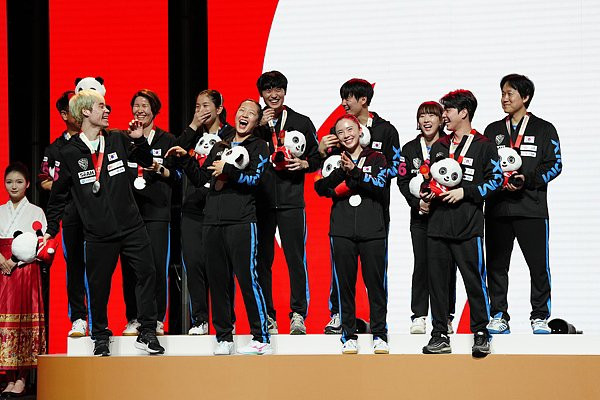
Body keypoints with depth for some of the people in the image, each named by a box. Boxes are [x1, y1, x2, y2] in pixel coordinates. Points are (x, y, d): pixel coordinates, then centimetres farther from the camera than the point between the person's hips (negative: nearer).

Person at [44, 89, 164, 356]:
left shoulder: (117, 140, 5)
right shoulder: (70, 153, -2)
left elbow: (146, 162, 19)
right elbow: (59, 195, 7)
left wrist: (139, 140, 0)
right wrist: (51, 229, 10)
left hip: (131, 226, 2)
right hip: (98, 233, -2)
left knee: (147, 273, -4)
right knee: (98, 285, 3)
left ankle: (147, 333, 5)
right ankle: (100, 335, 21)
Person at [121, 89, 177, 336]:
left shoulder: (166, 140, 9)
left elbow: (177, 175, 7)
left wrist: (159, 169, -12)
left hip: (157, 210, -2)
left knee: (157, 266, -8)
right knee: (130, 266, -3)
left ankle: (157, 320, -2)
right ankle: (133, 319, 3)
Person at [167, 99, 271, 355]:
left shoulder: (258, 147, 8)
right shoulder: (220, 147, 22)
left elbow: (255, 178, -7)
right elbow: (200, 179, 21)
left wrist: (227, 170, -11)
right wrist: (187, 159, 9)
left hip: (241, 221, -5)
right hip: (213, 222, 5)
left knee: (247, 278, -11)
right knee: (217, 279, 4)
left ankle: (262, 338, -9)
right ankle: (224, 337, 11)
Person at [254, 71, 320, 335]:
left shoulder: (301, 122, 11)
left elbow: (318, 157, 14)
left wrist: (303, 164, -6)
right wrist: (261, 127, -9)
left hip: (291, 199, -1)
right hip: (261, 200, 1)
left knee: (295, 258, -7)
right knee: (262, 259, 2)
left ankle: (298, 315, -5)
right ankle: (266, 316, 7)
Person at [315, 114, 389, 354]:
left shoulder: (376, 158, 8)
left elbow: (379, 185, -9)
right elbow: (320, 188, 1)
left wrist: (355, 171, -20)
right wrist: (341, 170, -14)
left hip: (372, 231, -1)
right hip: (342, 232, 1)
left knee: (375, 282, -1)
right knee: (344, 283, 2)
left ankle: (379, 335, 7)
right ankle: (349, 336, 9)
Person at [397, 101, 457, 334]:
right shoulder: (410, 149, 8)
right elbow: (403, 181, 5)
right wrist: (417, 202, -9)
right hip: (420, 215, 1)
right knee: (421, 265, -2)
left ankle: (445, 317, 7)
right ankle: (419, 316, 2)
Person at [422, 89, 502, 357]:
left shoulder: (483, 146, 0)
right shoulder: (439, 147, 18)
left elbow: (496, 179, -4)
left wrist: (465, 192, -11)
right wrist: (427, 195, 6)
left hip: (468, 227, -6)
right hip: (437, 224, 6)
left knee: (474, 280, -5)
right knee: (436, 280, 4)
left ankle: (481, 333, 4)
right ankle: (440, 335, 10)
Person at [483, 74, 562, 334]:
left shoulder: (544, 130, 6)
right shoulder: (492, 131, 15)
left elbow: (555, 164, 1)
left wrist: (528, 180, -13)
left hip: (532, 208, -3)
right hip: (497, 209, 3)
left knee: (538, 264, -4)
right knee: (496, 264, 4)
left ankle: (540, 317, 6)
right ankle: (499, 316, 12)